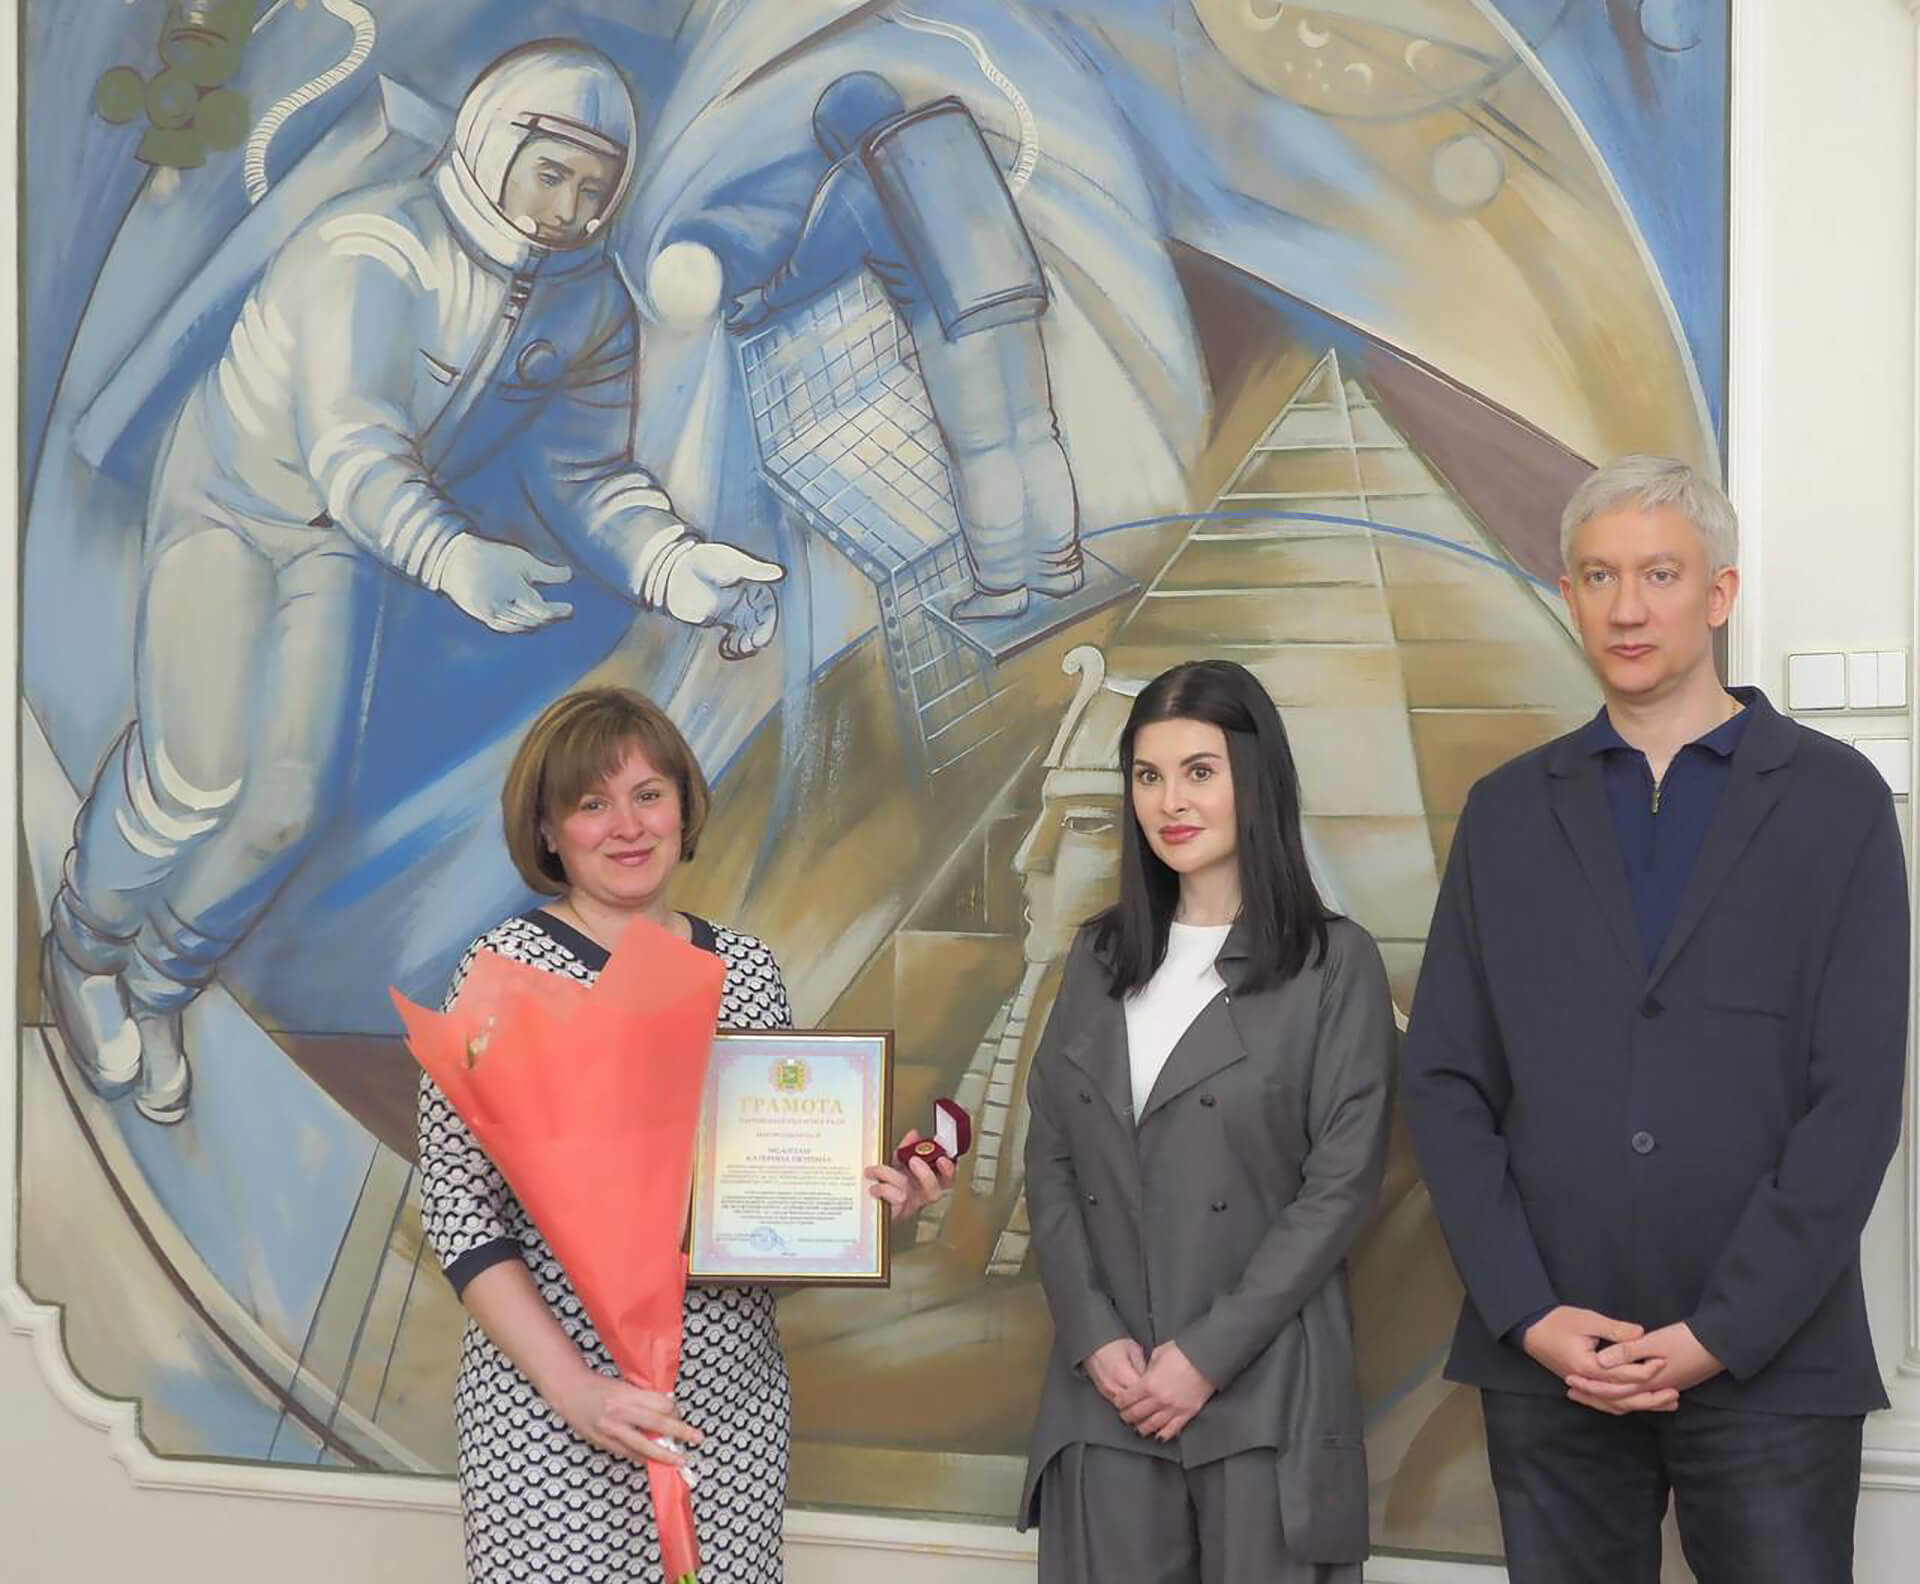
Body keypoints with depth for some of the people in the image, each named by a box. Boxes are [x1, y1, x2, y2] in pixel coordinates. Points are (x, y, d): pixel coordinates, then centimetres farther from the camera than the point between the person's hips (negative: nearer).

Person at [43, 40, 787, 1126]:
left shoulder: (593, 305, -9)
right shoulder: (372, 249, -29)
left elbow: (587, 475, -7)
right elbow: (351, 443, -40)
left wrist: (681, 568, -27)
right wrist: (451, 558, -58)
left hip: (343, 546, 5)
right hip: (233, 501, -5)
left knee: (292, 800, 0)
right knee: (198, 774, -12)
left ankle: (157, 988, 25)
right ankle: (85, 946, 20)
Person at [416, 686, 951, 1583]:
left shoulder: (747, 969, 7)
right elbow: (457, 1210, -8)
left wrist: (865, 1201, -5)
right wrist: (573, 1389, -16)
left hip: (731, 1393, 4)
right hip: (551, 1403, -4)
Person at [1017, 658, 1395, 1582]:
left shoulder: (1335, 963, -2)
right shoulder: (1100, 957, 11)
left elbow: (1342, 1184, -7)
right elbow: (1049, 1161, 8)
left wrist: (1207, 1354, -12)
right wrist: (1097, 1339, -5)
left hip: (1263, 1388, -3)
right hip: (1105, 1389, 4)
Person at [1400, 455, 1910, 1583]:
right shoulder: (1509, 811, 9)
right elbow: (1446, 1082, 5)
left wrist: (1722, 1333, -10)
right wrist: (1530, 1313, -6)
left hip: (1771, 1360, -2)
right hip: (1546, 1361, 2)